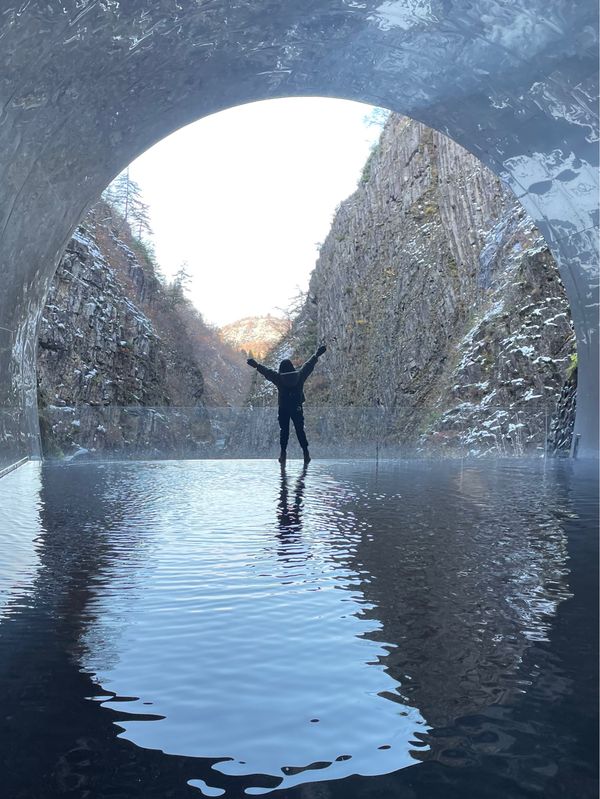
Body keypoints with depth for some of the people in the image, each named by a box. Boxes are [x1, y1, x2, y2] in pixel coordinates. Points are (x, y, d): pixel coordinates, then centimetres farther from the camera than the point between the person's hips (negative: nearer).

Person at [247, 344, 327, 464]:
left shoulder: (278, 377, -8)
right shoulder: (299, 375, -4)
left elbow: (266, 371, 0)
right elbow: (309, 365, 7)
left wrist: (256, 365, 13)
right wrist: (317, 355, 18)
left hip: (283, 409, -1)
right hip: (297, 408, 1)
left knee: (284, 430, 9)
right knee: (300, 430, 9)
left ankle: (283, 452, 5)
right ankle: (305, 452, 4)